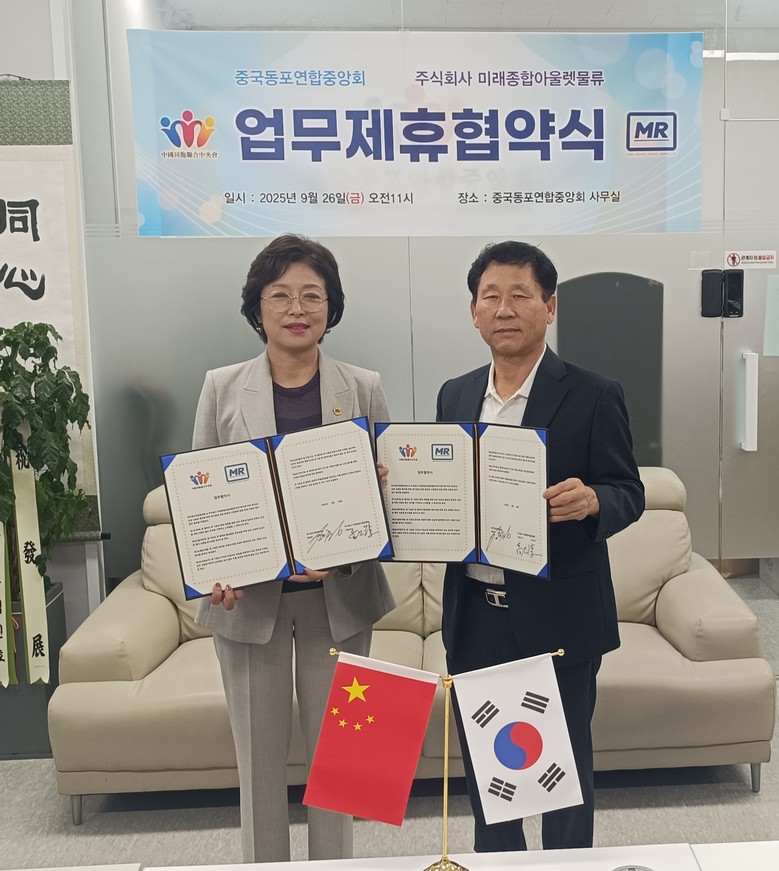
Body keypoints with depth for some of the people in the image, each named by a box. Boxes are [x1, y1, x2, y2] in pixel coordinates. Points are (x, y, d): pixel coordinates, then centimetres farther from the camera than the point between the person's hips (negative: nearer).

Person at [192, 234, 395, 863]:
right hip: (248, 594, 0)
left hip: (339, 594, 0)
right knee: (259, 753, 11)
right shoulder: (222, 388, 2)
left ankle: (334, 863, 32)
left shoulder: (364, 389, 1)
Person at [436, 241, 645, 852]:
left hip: (558, 618, -4)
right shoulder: (455, 395, 7)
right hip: (474, 616, 5)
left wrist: (591, 501, -28)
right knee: (482, 769, 18)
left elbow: (629, 493, -6)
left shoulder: (594, 395, -8)